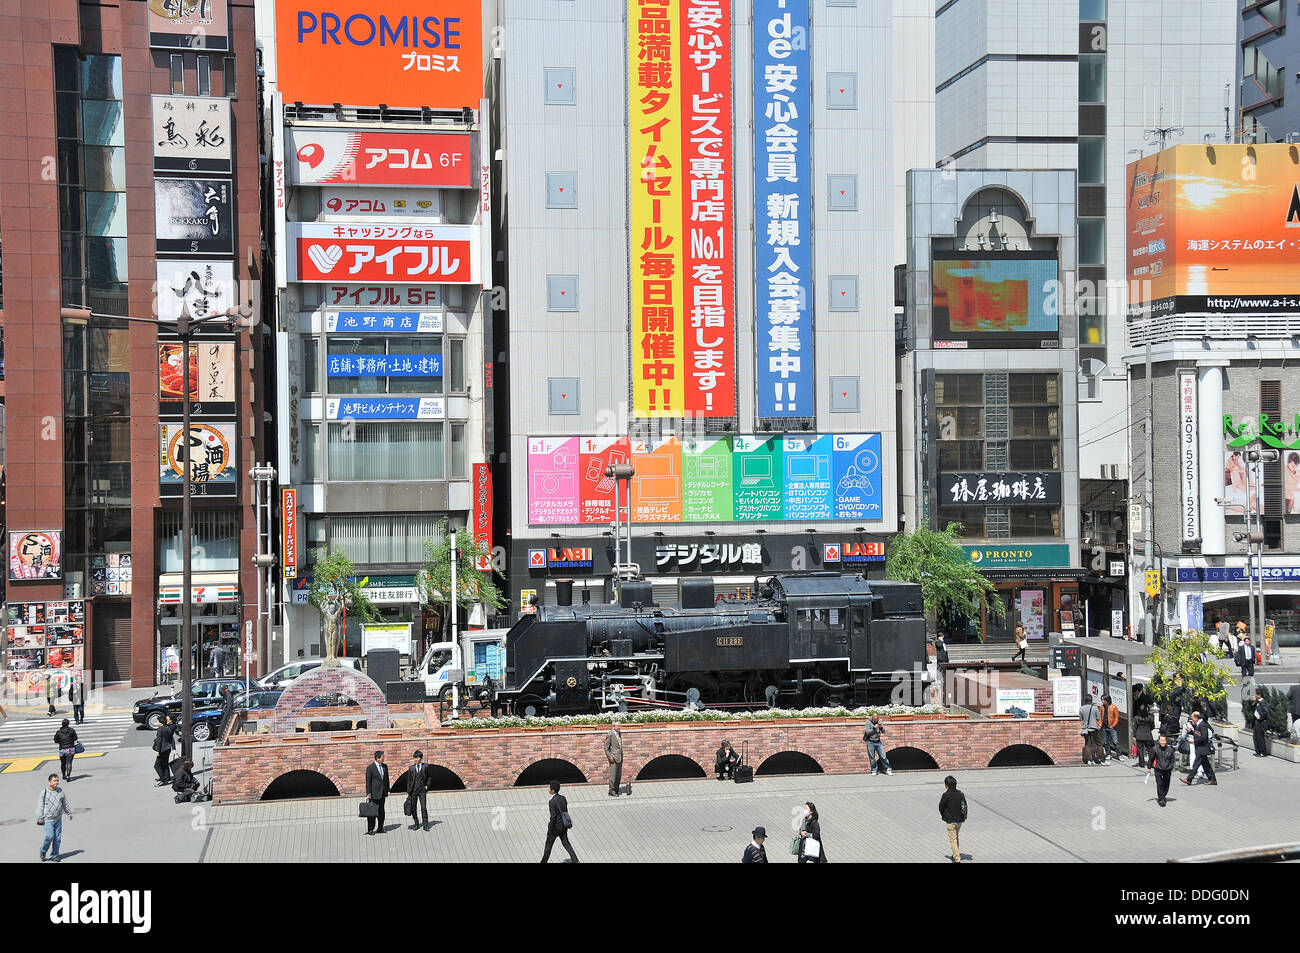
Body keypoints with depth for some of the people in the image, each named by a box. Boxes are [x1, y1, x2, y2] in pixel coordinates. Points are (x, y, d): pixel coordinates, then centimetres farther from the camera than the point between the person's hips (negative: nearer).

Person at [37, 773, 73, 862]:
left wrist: (69, 813, 23)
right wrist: (40, 818, -8)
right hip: (48, 820, -4)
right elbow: (40, 806, -5)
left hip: (58, 819, 4)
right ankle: (43, 851, 11)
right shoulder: (44, 793, -7)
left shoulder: (60, 791, 5)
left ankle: (55, 855, 16)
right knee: (50, 836, -14)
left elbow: (65, 803, 17)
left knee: (58, 838, 5)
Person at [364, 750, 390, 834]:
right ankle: (370, 829, 0)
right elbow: (368, 781, -10)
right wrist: (368, 793, -13)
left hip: (382, 792, 6)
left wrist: (387, 790, 13)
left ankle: (380, 828, 17)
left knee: (381, 811, 10)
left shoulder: (384, 766, 10)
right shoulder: (370, 767, -9)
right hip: (374, 793, -6)